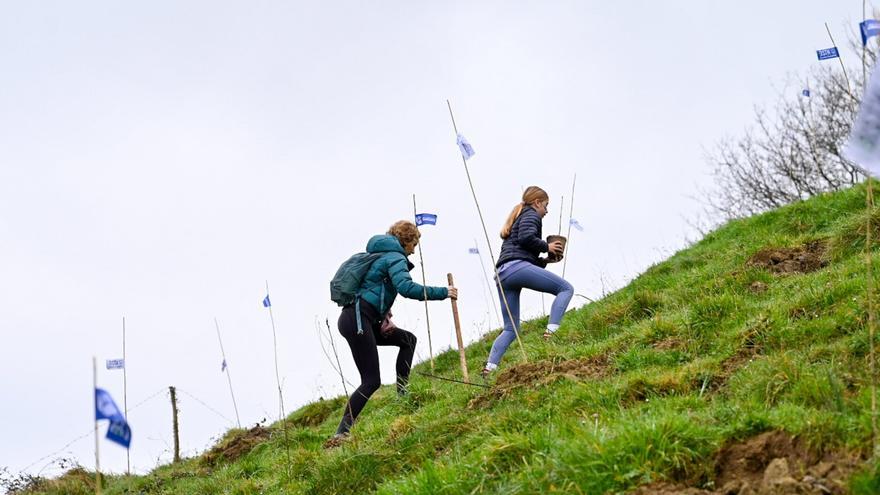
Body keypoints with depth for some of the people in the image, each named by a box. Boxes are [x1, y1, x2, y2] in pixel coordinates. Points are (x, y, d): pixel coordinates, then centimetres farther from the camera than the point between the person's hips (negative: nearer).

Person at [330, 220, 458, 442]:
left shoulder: (380, 255, 24)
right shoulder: (395, 257, -6)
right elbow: (406, 288, -23)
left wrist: (383, 314, 12)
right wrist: (442, 293, -17)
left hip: (360, 319, 10)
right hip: (357, 321, -10)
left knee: (408, 340, 19)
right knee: (371, 381, -9)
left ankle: (402, 395, 13)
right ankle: (341, 433, -13)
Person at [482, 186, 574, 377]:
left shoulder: (517, 218, 37)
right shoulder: (531, 214, 10)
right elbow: (526, 237, -11)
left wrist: (545, 260, 25)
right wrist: (546, 247, 4)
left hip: (502, 275, 9)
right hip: (517, 267, -9)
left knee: (511, 329, 8)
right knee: (566, 288, -7)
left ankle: (490, 367, -7)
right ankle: (551, 332, -23)